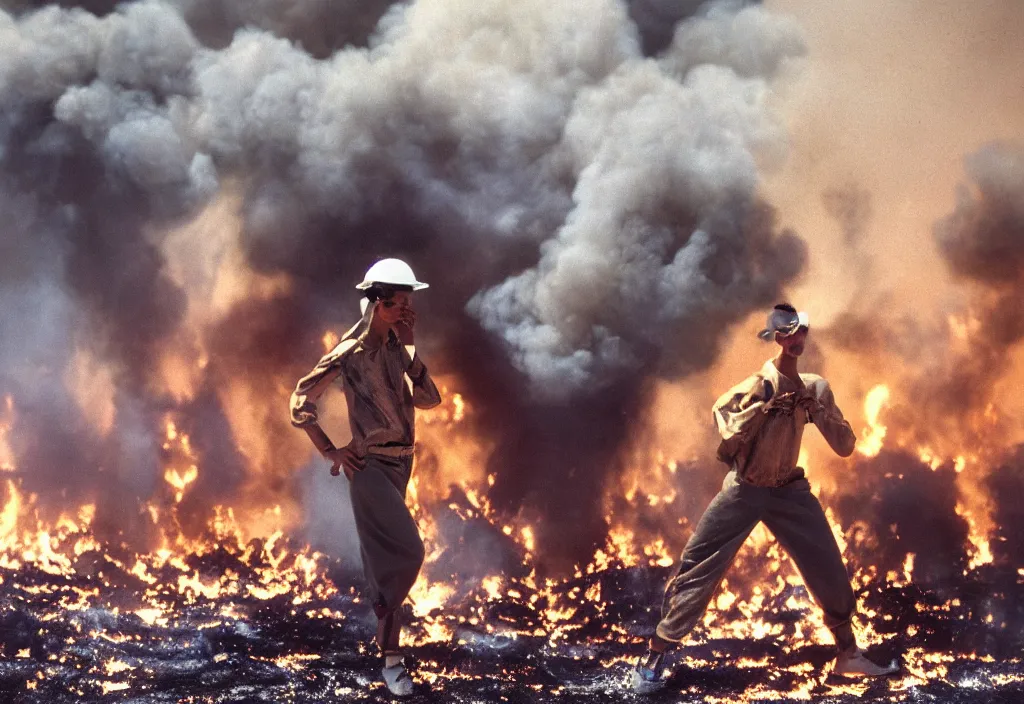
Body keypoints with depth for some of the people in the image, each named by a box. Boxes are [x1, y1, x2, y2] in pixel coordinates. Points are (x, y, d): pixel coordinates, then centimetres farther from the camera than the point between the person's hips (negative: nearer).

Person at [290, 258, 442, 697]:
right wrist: (330, 452, -11)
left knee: (385, 553, 17)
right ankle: (391, 657, -10)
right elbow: (301, 401, -10)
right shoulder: (351, 352, -12)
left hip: (401, 461, 7)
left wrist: (408, 349, -8)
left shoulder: (397, 347, 7)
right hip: (371, 465, -7)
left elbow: (429, 399, 0)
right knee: (404, 553, -14)